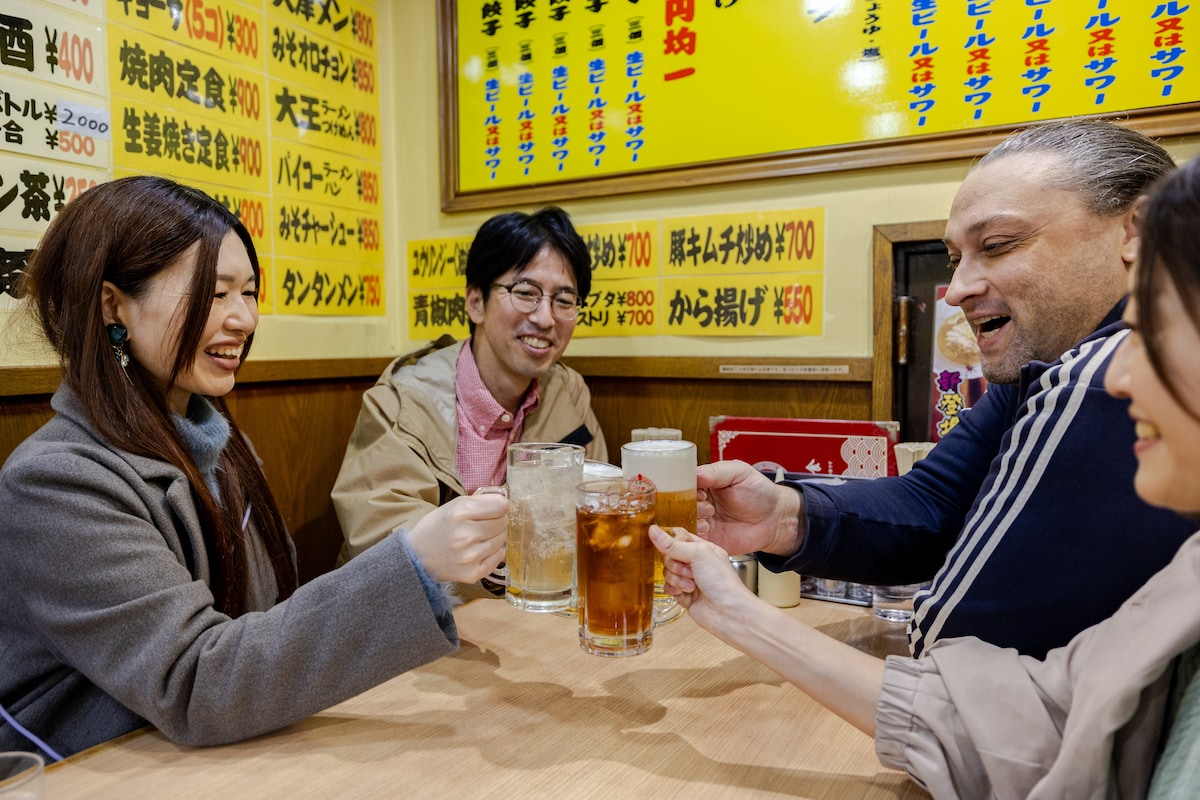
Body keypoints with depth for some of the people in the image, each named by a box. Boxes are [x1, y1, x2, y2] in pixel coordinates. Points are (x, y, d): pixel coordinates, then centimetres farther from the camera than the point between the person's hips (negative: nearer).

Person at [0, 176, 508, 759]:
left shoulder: (218, 441, 4)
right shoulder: (55, 484, -18)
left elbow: (265, 618, 6)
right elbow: (194, 692, -25)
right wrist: (414, 567, -35)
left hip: (233, 755, 6)